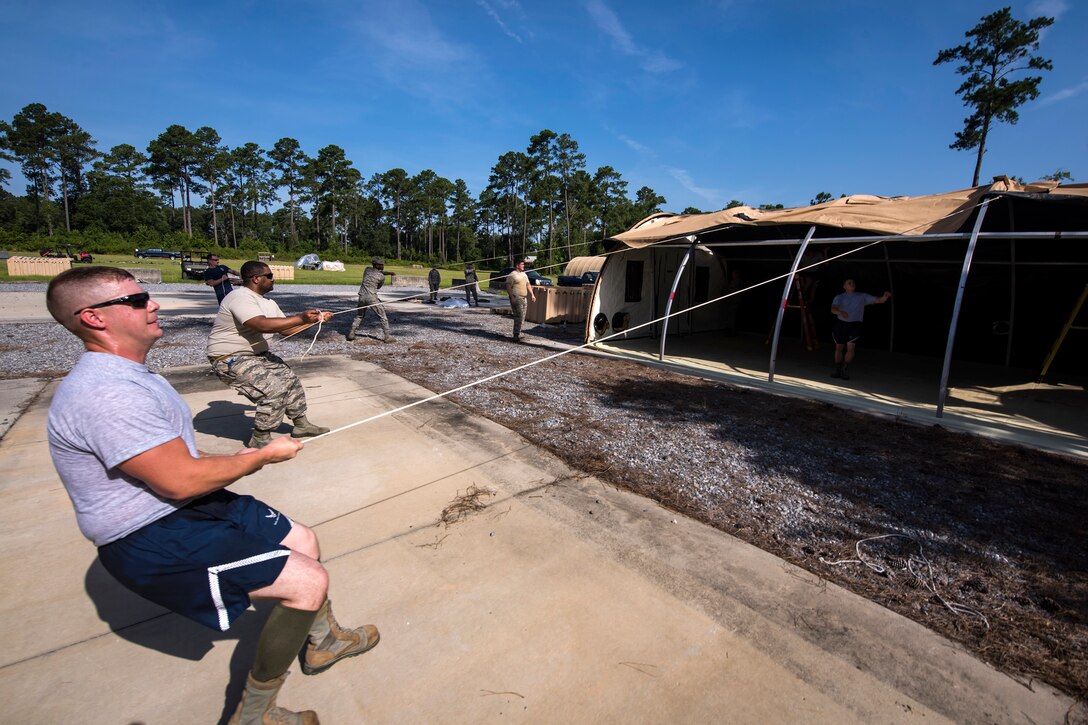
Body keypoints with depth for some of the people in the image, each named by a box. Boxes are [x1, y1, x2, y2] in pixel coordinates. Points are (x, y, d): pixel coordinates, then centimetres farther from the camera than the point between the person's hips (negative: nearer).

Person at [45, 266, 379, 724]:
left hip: (191, 506, 10)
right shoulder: (107, 394, -27)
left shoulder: (130, 376, 10)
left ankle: (323, 640, 37)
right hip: (154, 541, -10)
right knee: (308, 581, -14)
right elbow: (181, 480, -28)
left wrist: (240, 460, 4)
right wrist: (264, 456, -14)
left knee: (302, 541, 15)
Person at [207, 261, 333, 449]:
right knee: (275, 388, -20)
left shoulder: (267, 303, 7)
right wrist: (301, 318, -38)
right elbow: (263, 325, -38)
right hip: (230, 359, -10)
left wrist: (314, 320, -1)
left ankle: (301, 424, 23)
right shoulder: (240, 299, -22)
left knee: (289, 377, 9)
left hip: (256, 354, 10)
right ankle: (260, 439, -4)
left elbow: (286, 329, 8)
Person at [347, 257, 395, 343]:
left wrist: (388, 273, 20)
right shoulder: (382, 277, -5)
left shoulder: (367, 269, 10)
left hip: (362, 296, 6)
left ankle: (351, 333, 17)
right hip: (372, 298, -5)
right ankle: (386, 336, 4)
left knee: (359, 315, 21)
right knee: (382, 316, 5)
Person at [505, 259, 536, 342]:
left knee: (522, 318, 9)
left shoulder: (524, 274, 19)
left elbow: (528, 285, 25)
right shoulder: (512, 275, -8)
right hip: (516, 298, -9)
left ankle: (518, 334, 18)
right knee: (519, 317, -13)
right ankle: (516, 336, -11)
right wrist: (512, 297, -23)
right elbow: (508, 287, -14)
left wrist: (532, 294, 15)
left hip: (524, 298, 9)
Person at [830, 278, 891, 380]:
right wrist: (840, 312, -35)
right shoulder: (839, 297, 6)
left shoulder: (862, 296, 12)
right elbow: (833, 309, -12)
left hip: (855, 324, 0)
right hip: (841, 323, 0)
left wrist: (885, 296, -18)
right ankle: (838, 370, 19)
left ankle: (845, 370, 0)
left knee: (850, 347, -13)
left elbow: (879, 300, 5)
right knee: (839, 347, 7)